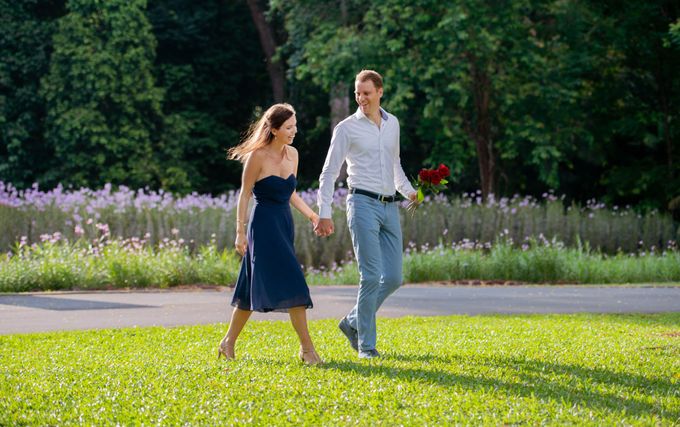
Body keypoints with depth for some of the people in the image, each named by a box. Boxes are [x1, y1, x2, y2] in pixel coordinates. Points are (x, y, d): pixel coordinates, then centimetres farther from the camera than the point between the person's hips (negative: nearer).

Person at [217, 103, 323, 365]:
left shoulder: (292, 154, 9)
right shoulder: (257, 156, -11)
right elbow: (244, 195, -8)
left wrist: (312, 216, 9)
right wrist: (240, 232, -11)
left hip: (284, 225, 7)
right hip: (264, 225, -7)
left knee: (254, 288, 12)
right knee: (291, 283, -14)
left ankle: (228, 342, 22)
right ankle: (306, 347, -12)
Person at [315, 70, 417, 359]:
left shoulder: (392, 124, 14)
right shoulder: (347, 128, -2)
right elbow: (329, 173, -2)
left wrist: (409, 192, 14)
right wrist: (324, 214, -10)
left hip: (389, 207, 6)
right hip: (363, 204, -6)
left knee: (393, 278, 2)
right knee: (371, 276, -12)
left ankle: (353, 323, 20)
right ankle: (366, 344, -3)